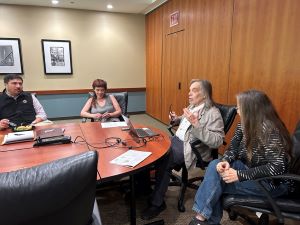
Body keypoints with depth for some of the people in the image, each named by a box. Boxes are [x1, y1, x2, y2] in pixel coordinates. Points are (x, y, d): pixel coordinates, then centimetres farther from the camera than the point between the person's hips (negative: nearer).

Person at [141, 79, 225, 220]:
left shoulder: (213, 113, -15)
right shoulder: (192, 106, 11)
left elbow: (217, 141, -25)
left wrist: (196, 125, -33)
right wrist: (175, 119, 7)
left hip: (191, 148, -8)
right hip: (177, 139, 8)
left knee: (163, 161, -24)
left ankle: (157, 203, -3)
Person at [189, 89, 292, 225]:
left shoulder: (270, 130, -25)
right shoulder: (245, 125, 0)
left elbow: (277, 168, -29)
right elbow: (233, 147, 4)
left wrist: (240, 175, -30)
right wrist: (225, 161, -19)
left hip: (272, 182, -8)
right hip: (250, 168, 8)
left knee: (216, 182, -21)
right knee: (215, 166, -15)